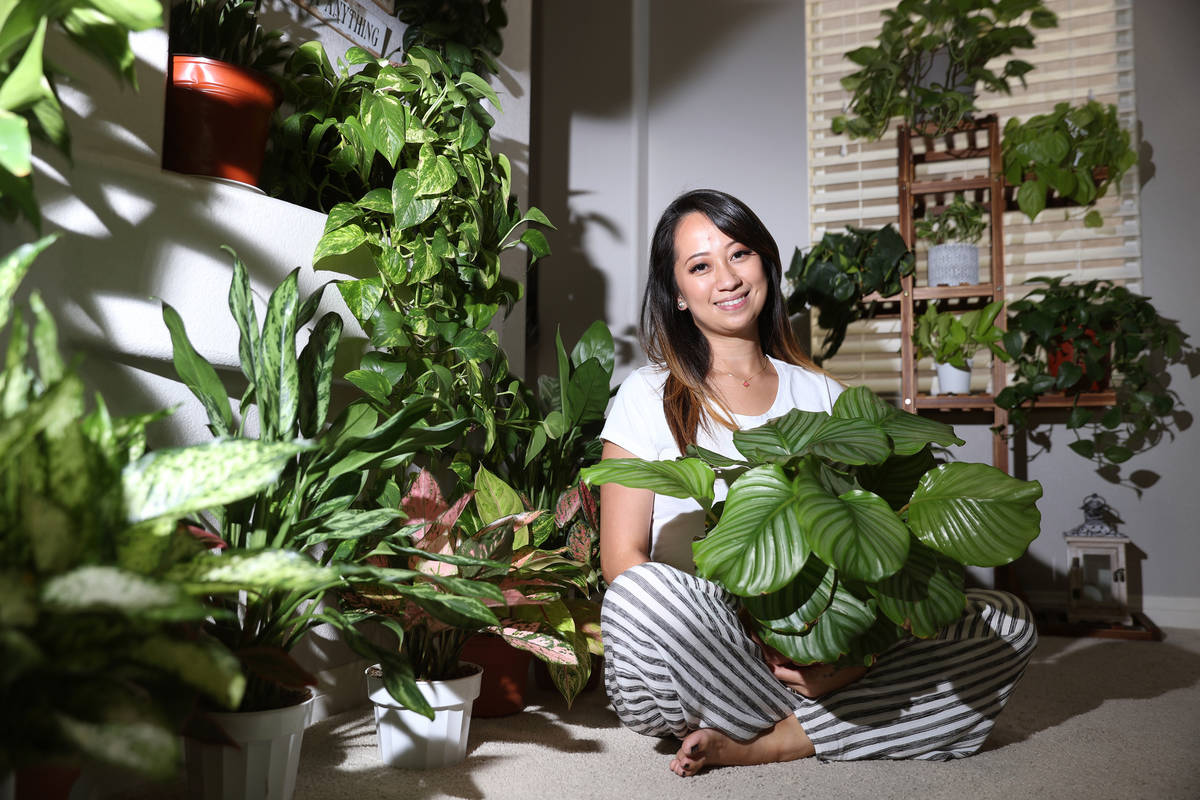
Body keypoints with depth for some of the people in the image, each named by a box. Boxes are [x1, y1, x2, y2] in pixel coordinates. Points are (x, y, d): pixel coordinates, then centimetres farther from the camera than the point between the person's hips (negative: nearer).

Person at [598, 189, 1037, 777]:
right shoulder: (648, 398, 2)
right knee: (643, 595, -36)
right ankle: (819, 724, -11)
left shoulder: (823, 397, 13)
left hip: (814, 655, 4)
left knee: (1008, 624, -13)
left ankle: (754, 744, -19)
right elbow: (621, 560, -5)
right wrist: (766, 645, -19)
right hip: (692, 661, -3)